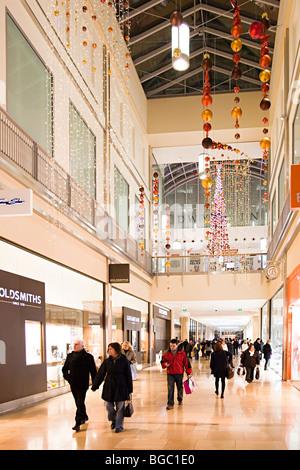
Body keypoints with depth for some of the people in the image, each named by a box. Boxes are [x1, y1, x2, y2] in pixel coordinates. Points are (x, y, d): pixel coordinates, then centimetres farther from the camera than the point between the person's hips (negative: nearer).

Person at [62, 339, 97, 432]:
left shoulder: (88, 357, -5)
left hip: (83, 385, -5)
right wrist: (67, 378, 2)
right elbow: (64, 369, 17)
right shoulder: (70, 356, 8)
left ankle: (77, 423, -10)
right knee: (78, 403, 15)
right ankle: (84, 417, 36)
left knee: (80, 403, -10)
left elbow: (93, 371, -2)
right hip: (73, 384, 5)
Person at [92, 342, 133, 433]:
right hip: (109, 388, 3)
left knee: (120, 407, 2)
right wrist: (94, 387, 6)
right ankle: (113, 420, 31)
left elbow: (128, 376, 0)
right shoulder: (107, 361, 2)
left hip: (120, 388, -3)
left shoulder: (124, 361, -5)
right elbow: (100, 374, 6)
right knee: (108, 406, 4)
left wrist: (130, 390, 1)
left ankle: (119, 426, 17)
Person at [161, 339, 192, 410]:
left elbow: (186, 363, 1)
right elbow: (162, 362, 12)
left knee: (180, 388, 16)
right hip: (170, 374, 0)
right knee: (170, 389, -9)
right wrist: (165, 364, -12)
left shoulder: (182, 353, -3)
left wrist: (188, 373, 1)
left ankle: (180, 400, 41)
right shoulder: (166, 354, 2)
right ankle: (170, 404, -7)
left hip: (179, 374, 0)